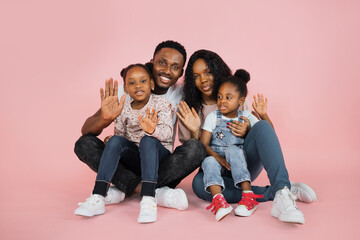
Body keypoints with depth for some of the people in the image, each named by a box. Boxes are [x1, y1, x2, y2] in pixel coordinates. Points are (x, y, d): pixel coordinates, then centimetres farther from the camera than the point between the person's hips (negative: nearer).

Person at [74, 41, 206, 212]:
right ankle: (154, 192, -30)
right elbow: (86, 129, -13)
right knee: (85, 143, -22)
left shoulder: (181, 95, -3)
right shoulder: (127, 91, -6)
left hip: (162, 168, 0)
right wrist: (105, 119, -35)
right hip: (127, 166, 1)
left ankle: (123, 189, -25)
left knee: (196, 148, -27)